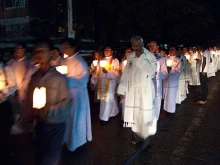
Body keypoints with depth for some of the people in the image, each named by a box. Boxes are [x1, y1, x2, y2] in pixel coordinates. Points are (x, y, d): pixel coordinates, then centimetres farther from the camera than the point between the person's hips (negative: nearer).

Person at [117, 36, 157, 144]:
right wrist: (122, 90, 4)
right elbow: (125, 74, 8)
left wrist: (141, 57, -19)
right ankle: (137, 135, 25)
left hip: (145, 90, -4)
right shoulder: (130, 57, 7)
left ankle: (146, 137, 17)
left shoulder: (150, 56, -6)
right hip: (132, 91, 4)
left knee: (145, 114, -1)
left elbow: (152, 71, -21)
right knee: (134, 114, 9)